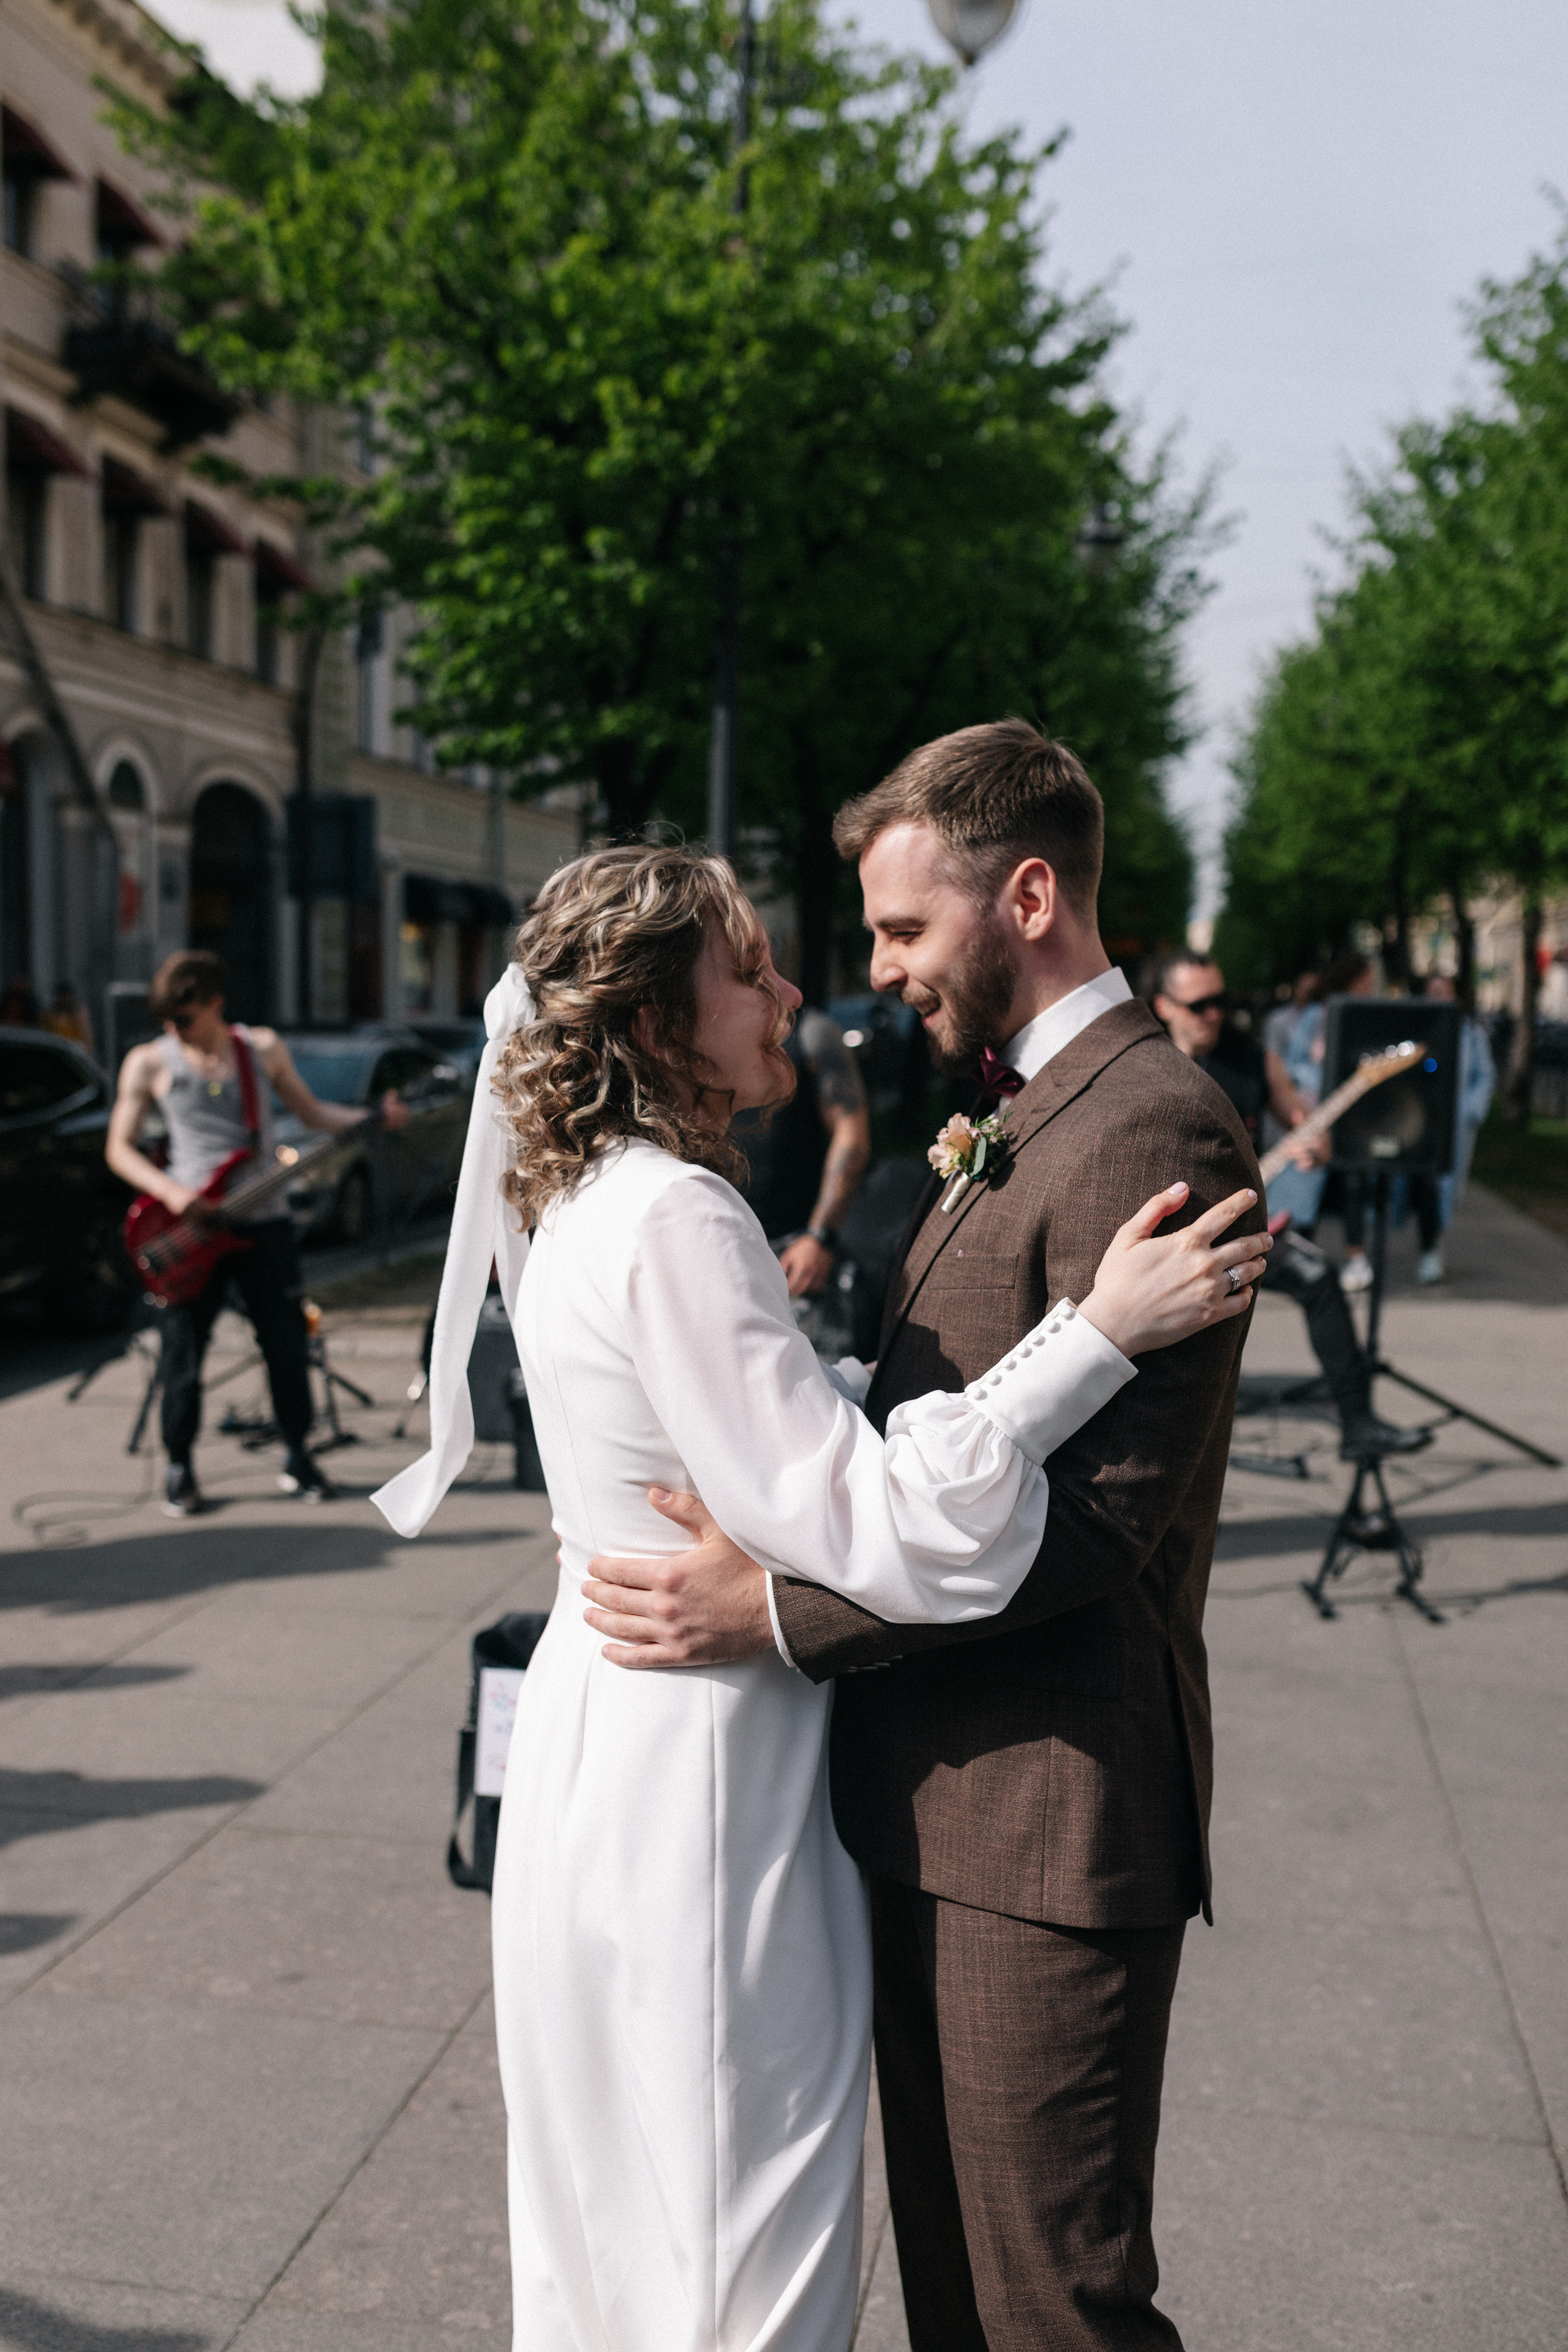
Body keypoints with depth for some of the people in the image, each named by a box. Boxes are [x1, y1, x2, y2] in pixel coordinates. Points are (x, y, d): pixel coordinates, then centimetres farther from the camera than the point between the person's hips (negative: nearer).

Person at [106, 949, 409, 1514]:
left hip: (262, 1220, 2)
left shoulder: (263, 1049, 4)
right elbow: (119, 1148, 2)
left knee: (286, 1344, 5)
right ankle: (179, 1468, 15)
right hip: (190, 1224, -2)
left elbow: (310, 1112, 13)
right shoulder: (148, 1063, -2)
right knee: (183, 1352, -1)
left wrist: (374, 1119, -2)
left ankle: (298, 1457, 21)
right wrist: (169, 1191, -15)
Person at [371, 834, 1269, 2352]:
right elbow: (871, 1532, -27)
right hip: (699, 1777, -10)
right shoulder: (672, 1223, -23)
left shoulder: (587, 1202, 8)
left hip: (610, 1728, 10)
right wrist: (1097, 1330, -25)